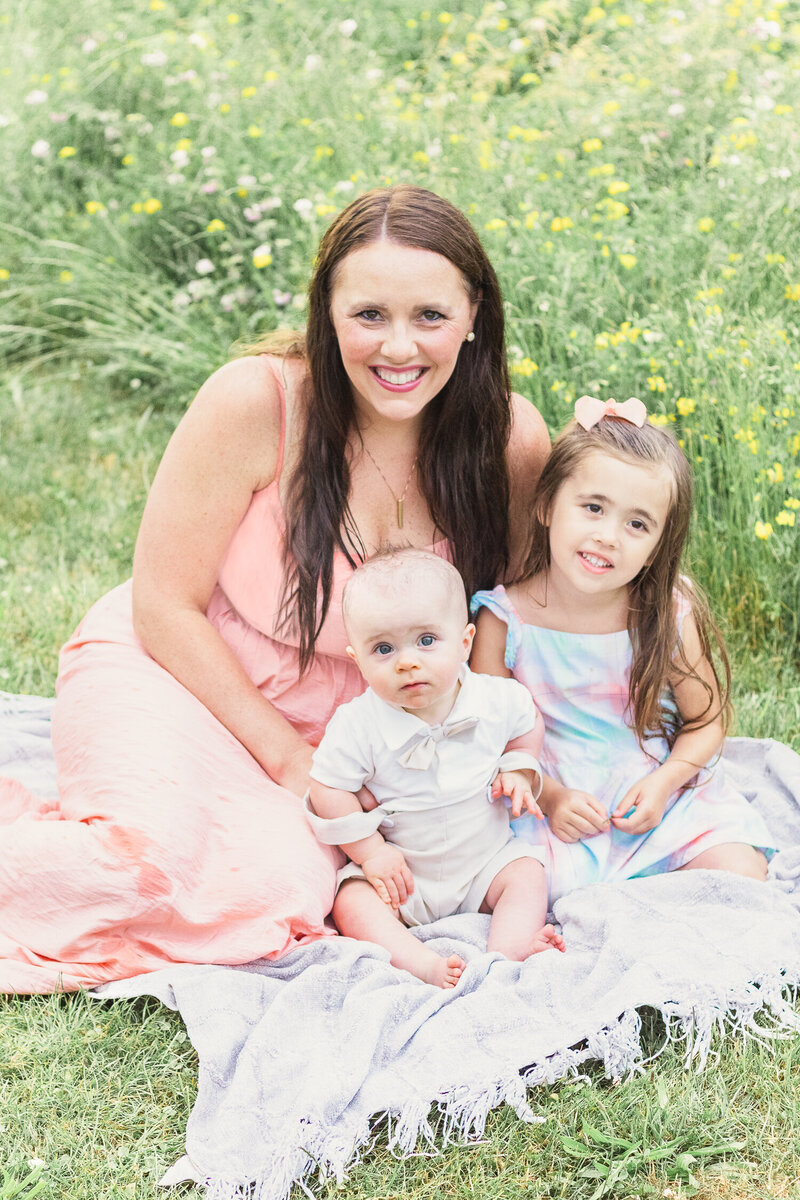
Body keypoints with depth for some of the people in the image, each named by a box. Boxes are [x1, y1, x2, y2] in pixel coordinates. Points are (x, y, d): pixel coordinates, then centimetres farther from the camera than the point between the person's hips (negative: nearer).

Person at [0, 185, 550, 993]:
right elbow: (165, 607, -14)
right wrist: (291, 762, -15)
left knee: (293, 891, -23)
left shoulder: (512, 440, -11)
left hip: (347, 722, 5)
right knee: (170, 860, -32)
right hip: (173, 675, -4)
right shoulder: (256, 400, -22)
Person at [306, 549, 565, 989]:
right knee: (351, 901, -24)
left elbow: (527, 733, 11)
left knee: (527, 874, -18)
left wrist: (517, 772, -7)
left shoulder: (497, 700, -12)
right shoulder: (357, 725, -20)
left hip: (486, 858, 2)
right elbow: (329, 791, -11)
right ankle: (420, 962, -42)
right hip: (400, 870, -2)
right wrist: (371, 851, -16)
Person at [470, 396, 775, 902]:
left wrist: (663, 784, -16)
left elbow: (706, 722, 1)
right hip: (552, 804, 0)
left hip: (666, 799, 1)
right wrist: (549, 796, -16)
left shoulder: (671, 616, -9)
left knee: (743, 876, -18)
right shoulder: (506, 619, -12)